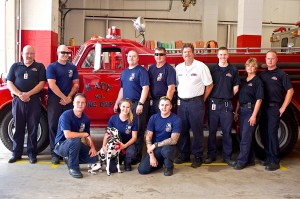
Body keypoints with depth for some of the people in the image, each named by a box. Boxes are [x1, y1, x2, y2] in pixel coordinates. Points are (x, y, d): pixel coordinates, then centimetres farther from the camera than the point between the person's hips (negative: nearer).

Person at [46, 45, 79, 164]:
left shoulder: (72, 67, 10)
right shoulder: (51, 67, -1)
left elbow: (76, 84, 8)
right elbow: (52, 85, -10)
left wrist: (68, 97, -6)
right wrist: (64, 98, -12)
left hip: (68, 100, 3)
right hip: (54, 100, -3)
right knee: (54, 126, -2)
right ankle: (54, 153, 3)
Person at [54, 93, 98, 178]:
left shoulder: (85, 118, -1)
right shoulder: (66, 115, -21)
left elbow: (88, 137, 6)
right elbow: (68, 135, -33)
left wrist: (92, 147, -14)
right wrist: (85, 134, -23)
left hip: (75, 146, 6)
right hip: (61, 146, -6)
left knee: (95, 157, -9)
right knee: (76, 140, -38)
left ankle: (70, 160, 11)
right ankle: (73, 168, -18)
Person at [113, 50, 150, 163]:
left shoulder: (141, 71, -6)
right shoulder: (124, 72, 17)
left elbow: (145, 88, -14)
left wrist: (141, 104, -22)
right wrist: (117, 103, 18)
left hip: (138, 104, -7)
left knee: (137, 131, -2)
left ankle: (137, 155, 5)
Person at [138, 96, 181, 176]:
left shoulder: (176, 119, -13)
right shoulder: (153, 118, -2)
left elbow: (173, 140, -19)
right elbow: (148, 137, -3)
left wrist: (156, 145, -17)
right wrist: (151, 155, -12)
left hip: (169, 147, -3)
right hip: (155, 148, 3)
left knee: (165, 150, -39)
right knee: (142, 169, -14)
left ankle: (169, 167, -4)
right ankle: (159, 163, 18)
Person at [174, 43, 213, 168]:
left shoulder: (201, 66, -6)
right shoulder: (178, 68, 9)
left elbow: (209, 85, -3)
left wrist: (202, 100, -1)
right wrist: (179, 98, 8)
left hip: (196, 102, -5)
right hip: (181, 102, 5)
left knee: (197, 130, 0)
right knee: (183, 130, 10)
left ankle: (198, 157, 11)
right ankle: (184, 155, 23)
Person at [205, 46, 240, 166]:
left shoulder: (233, 70, 6)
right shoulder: (212, 69, 6)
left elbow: (235, 88, 9)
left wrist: (227, 97, 7)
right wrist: (216, 96, 2)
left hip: (227, 104, 0)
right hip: (213, 103, 0)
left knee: (227, 131, 4)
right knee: (212, 130, 5)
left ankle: (227, 156, 14)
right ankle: (211, 155, 16)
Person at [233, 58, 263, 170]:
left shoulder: (257, 81, -6)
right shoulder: (243, 81, 14)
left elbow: (259, 99, -12)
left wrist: (254, 115, -17)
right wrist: (236, 111, 13)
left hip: (251, 110, -7)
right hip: (242, 110, 8)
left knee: (246, 137, -7)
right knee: (243, 135, 11)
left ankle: (241, 161, -1)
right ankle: (250, 160, 22)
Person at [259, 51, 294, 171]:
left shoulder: (281, 74, -2)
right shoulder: (262, 75, 13)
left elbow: (290, 91, -5)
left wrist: (283, 108, -9)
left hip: (274, 108, -5)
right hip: (263, 108, 5)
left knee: (272, 133, -7)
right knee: (264, 134, 8)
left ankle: (275, 161, 2)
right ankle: (268, 157, 22)